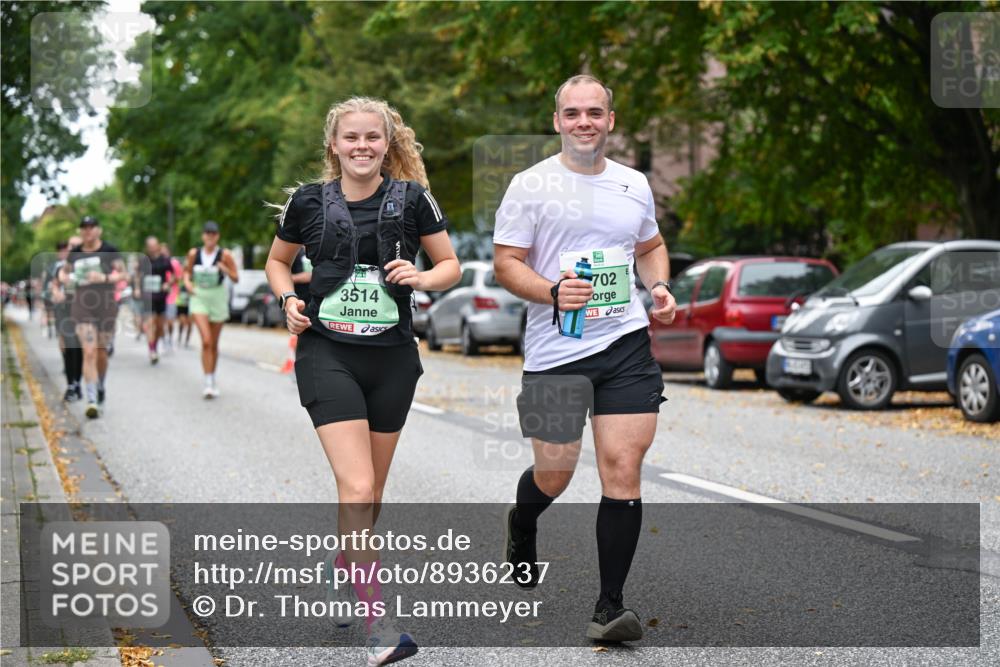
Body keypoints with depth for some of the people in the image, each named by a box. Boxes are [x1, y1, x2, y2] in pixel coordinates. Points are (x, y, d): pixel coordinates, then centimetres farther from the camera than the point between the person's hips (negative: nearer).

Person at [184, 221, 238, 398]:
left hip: (218, 299, 0)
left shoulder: (224, 255, -4)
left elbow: (236, 278, -1)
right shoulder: (194, 254, 2)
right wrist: (187, 282, -4)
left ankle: (213, 380, 28)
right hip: (199, 298, 0)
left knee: (214, 344, 10)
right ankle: (208, 383, -17)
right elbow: (187, 271, 17)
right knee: (206, 341, -17)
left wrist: (225, 269, -20)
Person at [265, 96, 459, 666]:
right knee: (356, 487, -16)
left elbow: (451, 265, 8)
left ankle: (341, 581, 41)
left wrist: (420, 277, -13)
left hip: (392, 358, 2)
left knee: (371, 492, 13)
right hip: (328, 353, -2)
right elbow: (278, 260, 16)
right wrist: (289, 298, -3)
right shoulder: (308, 202, -1)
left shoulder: (412, 198, -1)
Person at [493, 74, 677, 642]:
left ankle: (610, 606, -1)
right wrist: (552, 292, -21)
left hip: (626, 344, 3)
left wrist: (660, 286, 7)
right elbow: (505, 263, -3)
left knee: (623, 467, -7)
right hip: (555, 350, -2)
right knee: (554, 474, 6)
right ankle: (522, 527, 44)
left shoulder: (634, 184, 12)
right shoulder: (531, 185, -1)